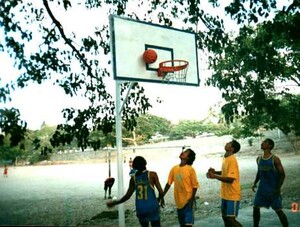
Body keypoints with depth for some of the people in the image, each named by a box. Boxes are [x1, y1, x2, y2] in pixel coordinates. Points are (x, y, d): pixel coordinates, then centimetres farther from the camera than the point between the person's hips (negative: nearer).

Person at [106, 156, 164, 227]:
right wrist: (160, 198, 11)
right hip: (152, 206, -3)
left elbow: (127, 196, 4)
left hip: (140, 208, 3)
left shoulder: (133, 178, 2)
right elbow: (161, 192, -11)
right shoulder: (152, 174, -7)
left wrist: (114, 202, 18)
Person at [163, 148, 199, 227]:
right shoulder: (174, 169, 1)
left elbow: (195, 186, -8)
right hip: (179, 201, 5)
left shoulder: (190, 169, -12)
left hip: (188, 201, -5)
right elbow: (168, 183, 6)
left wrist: (192, 199, -16)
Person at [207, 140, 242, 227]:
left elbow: (230, 179, -28)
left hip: (232, 195, -9)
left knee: (231, 219, -3)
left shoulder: (232, 160, -22)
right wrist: (215, 172, 3)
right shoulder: (225, 158, 6)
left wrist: (215, 176, -28)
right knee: (225, 217, 17)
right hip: (225, 194, 9)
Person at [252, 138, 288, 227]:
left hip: (273, 190, -5)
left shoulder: (275, 159, -12)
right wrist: (255, 183, 6)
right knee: (255, 207, 5)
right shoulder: (259, 159, 5)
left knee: (278, 210, 1)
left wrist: (278, 188, -16)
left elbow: (282, 174, -10)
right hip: (262, 188, 5)